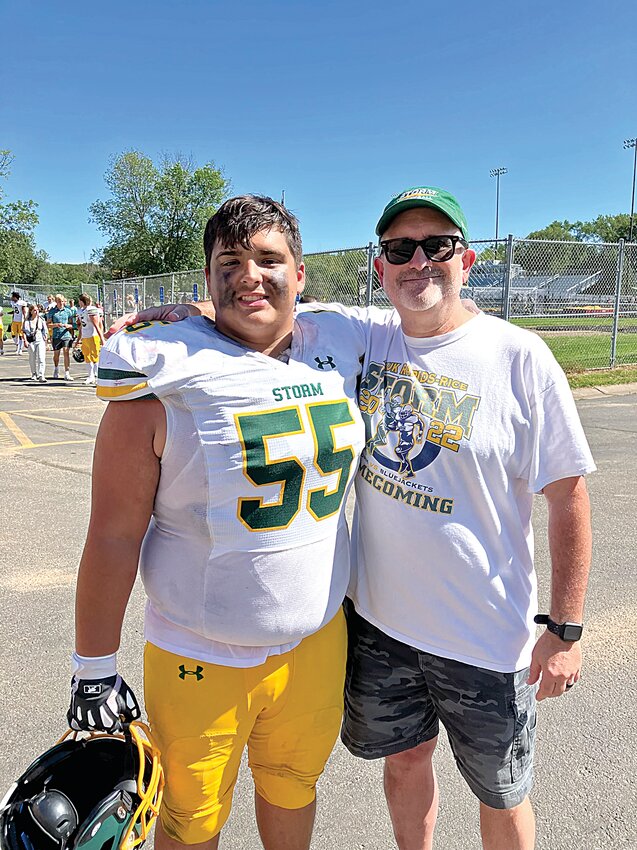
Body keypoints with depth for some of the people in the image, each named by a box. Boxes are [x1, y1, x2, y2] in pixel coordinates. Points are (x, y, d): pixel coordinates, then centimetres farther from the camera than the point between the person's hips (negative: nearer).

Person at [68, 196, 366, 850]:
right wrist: (94, 672, -9)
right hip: (201, 660, -3)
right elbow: (113, 535, -13)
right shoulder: (165, 378, -16)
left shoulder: (337, 350, -3)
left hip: (319, 639, 4)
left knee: (293, 790, 26)